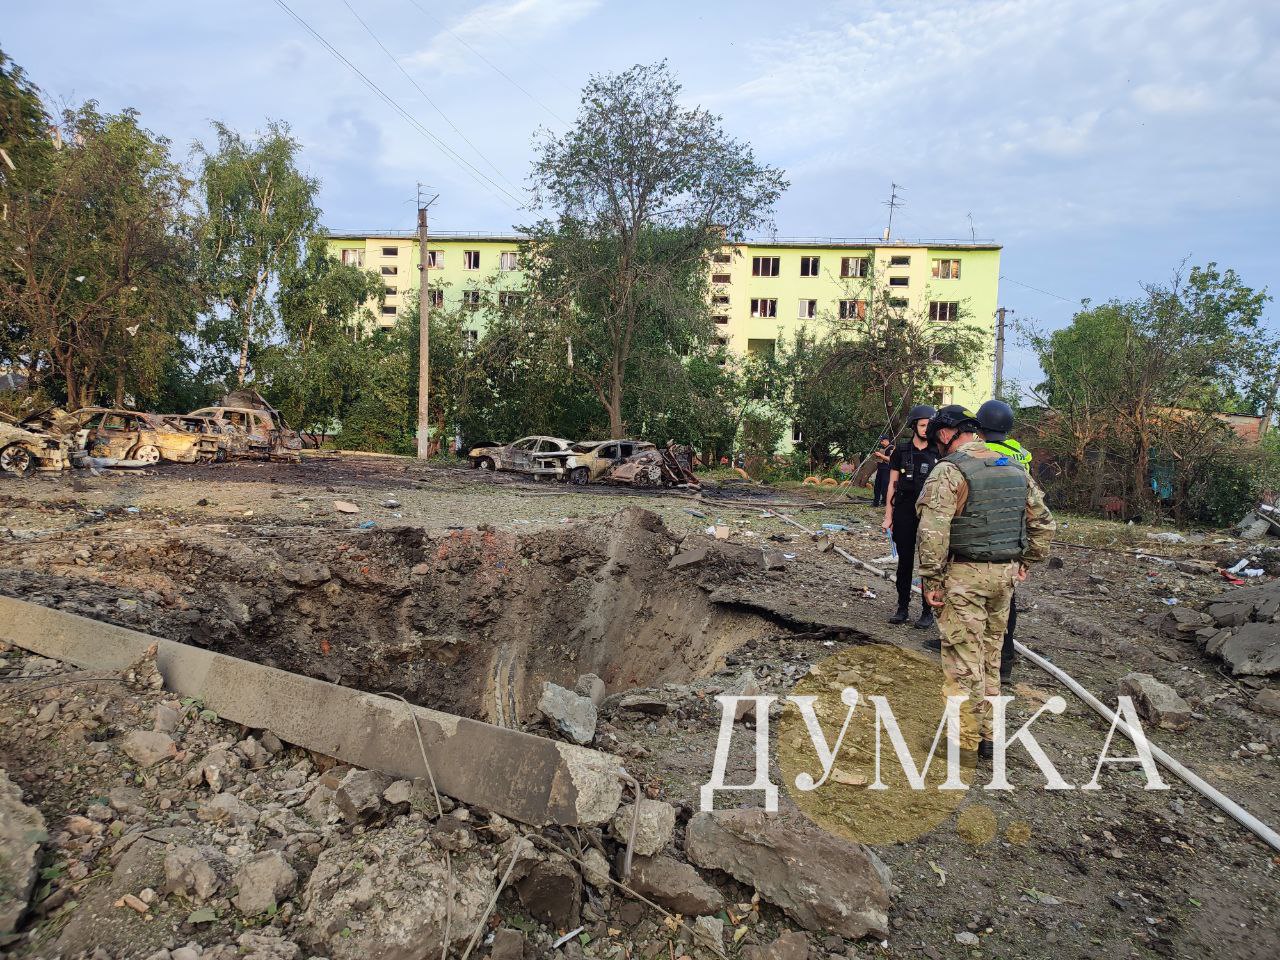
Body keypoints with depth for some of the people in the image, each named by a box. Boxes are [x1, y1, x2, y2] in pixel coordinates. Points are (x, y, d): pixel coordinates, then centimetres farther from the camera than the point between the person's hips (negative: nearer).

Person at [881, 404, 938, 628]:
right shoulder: (901, 451, 5)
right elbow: (893, 484, 6)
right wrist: (888, 515, 2)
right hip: (904, 513, 1)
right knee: (905, 562, 7)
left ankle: (927, 611, 11)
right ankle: (903, 608, 17)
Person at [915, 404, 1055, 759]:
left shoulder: (949, 471, -13)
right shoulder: (1015, 469, 10)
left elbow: (933, 532, -20)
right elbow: (1042, 521, 15)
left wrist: (931, 579, -13)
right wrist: (1026, 561, 22)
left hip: (965, 574, -7)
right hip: (1006, 573, 7)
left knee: (963, 657, 2)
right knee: (990, 654, 18)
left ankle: (966, 740, 9)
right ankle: (988, 734, 27)